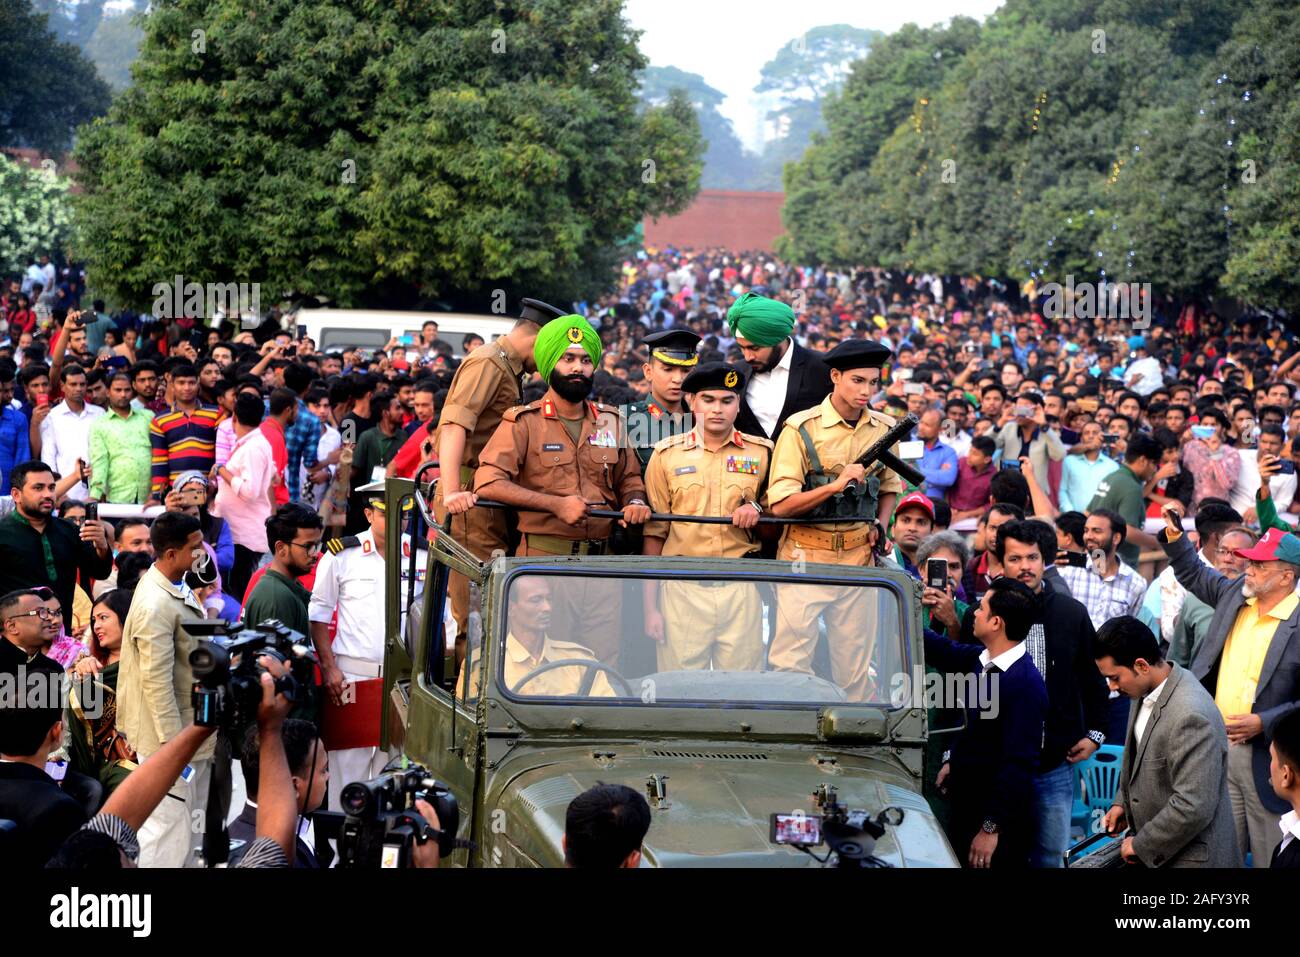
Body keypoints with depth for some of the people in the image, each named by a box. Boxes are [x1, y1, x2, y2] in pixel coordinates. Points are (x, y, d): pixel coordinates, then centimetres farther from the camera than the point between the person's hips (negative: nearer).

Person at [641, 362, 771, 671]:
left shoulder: (761, 453, 8)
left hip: (741, 588, 1)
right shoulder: (666, 455, 5)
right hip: (682, 587, -1)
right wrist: (650, 607, 2)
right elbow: (654, 533, 6)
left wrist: (756, 513, -5)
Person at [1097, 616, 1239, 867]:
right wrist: (1122, 802, 7)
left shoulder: (1191, 716, -27)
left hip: (1188, 858, -8)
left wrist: (1141, 845, -17)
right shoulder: (1146, 692, 1)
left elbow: (1193, 808, -28)